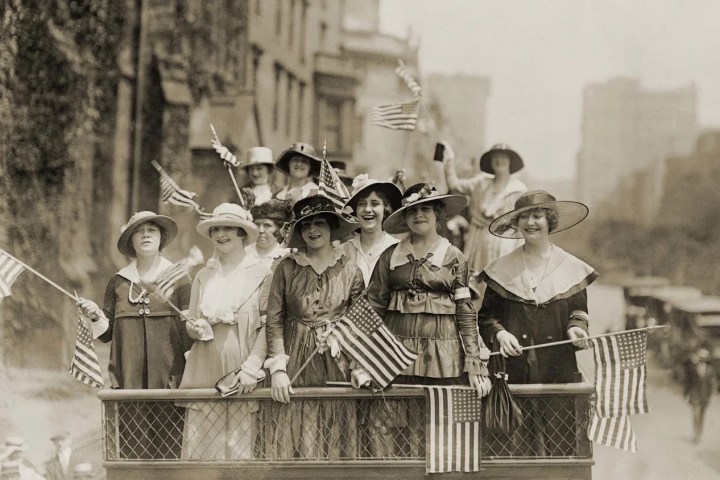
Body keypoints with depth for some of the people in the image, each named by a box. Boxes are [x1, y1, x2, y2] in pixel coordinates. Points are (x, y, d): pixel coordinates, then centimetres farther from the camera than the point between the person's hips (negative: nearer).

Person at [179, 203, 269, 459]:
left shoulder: (261, 272, 1)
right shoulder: (203, 276, 15)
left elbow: (268, 325, -3)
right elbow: (190, 324, 18)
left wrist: (252, 366, -13)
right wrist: (196, 328, -5)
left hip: (242, 371, -3)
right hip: (206, 371, 3)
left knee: (240, 445, -7)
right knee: (202, 445, -3)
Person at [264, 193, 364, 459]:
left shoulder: (349, 270, 4)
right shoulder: (286, 268, 2)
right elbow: (274, 320, 0)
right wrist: (278, 368, -8)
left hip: (336, 364, 0)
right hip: (296, 366, 0)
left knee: (335, 444, 2)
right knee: (294, 443, -1)